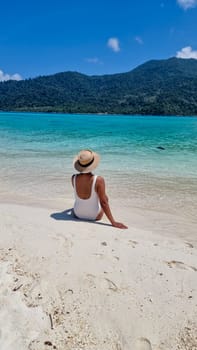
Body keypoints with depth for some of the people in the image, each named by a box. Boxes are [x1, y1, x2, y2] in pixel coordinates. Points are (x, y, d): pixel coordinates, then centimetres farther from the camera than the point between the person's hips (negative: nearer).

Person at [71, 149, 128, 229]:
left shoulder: (74, 178, -18)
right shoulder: (99, 180, -29)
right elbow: (103, 202, -27)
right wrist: (113, 222, -22)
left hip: (78, 214, 3)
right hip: (94, 216, -3)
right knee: (105, 198, 30)